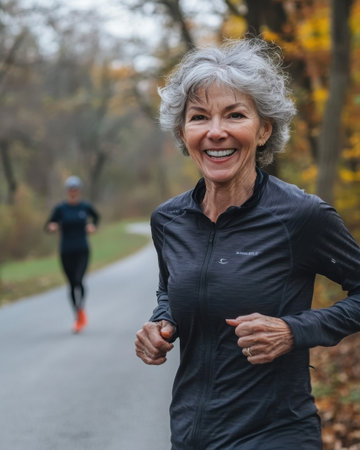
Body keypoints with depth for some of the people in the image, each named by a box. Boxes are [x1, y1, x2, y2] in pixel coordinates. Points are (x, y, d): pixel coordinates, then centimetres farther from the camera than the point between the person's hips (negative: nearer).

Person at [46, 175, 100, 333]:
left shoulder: (85, 206, 2)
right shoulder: (60, 208, -2)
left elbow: (96, 216, 23)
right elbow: (49, 225, 0)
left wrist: (92, 226, 6)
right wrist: (52, 227, -22)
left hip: (82, 251, -1)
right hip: (66, 252, 1)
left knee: (78, 280, -21)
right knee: (72, 284, 7)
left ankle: (81, 310, -4)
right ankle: (79, 318, 22)